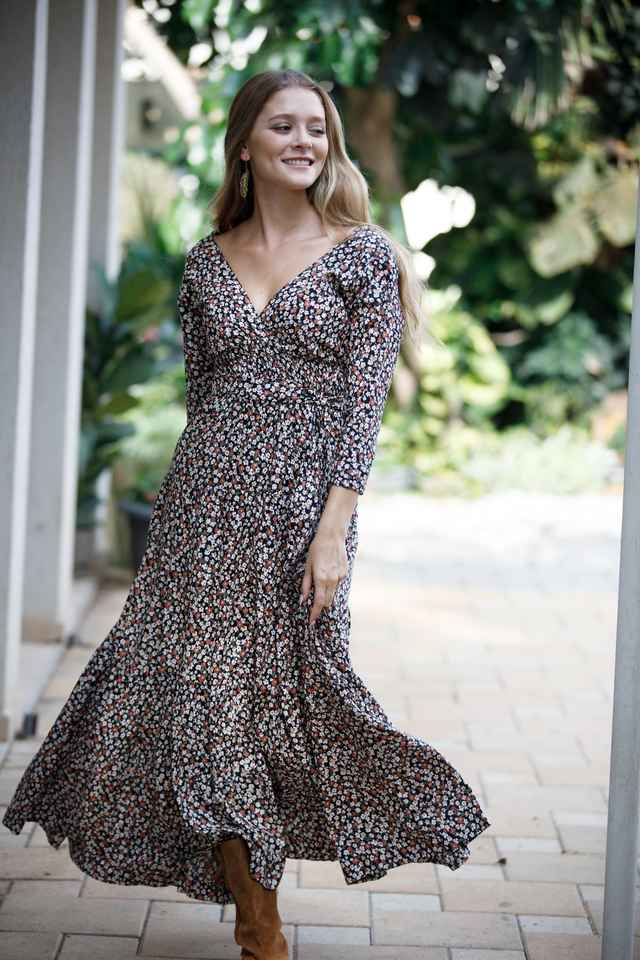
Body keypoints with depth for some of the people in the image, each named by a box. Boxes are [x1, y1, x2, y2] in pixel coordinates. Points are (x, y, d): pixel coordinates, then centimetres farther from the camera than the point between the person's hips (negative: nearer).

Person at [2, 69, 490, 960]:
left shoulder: (363, 255, 0)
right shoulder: (208, 261, 11)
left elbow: (362, 405, -7)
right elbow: (200, 393, 15)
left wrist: (333, 530, -14)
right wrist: (190, 506, 13)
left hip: (302, 507, -3)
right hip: (205, 502, 4)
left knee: (284, 696, 0)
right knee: (206, 700, 1)